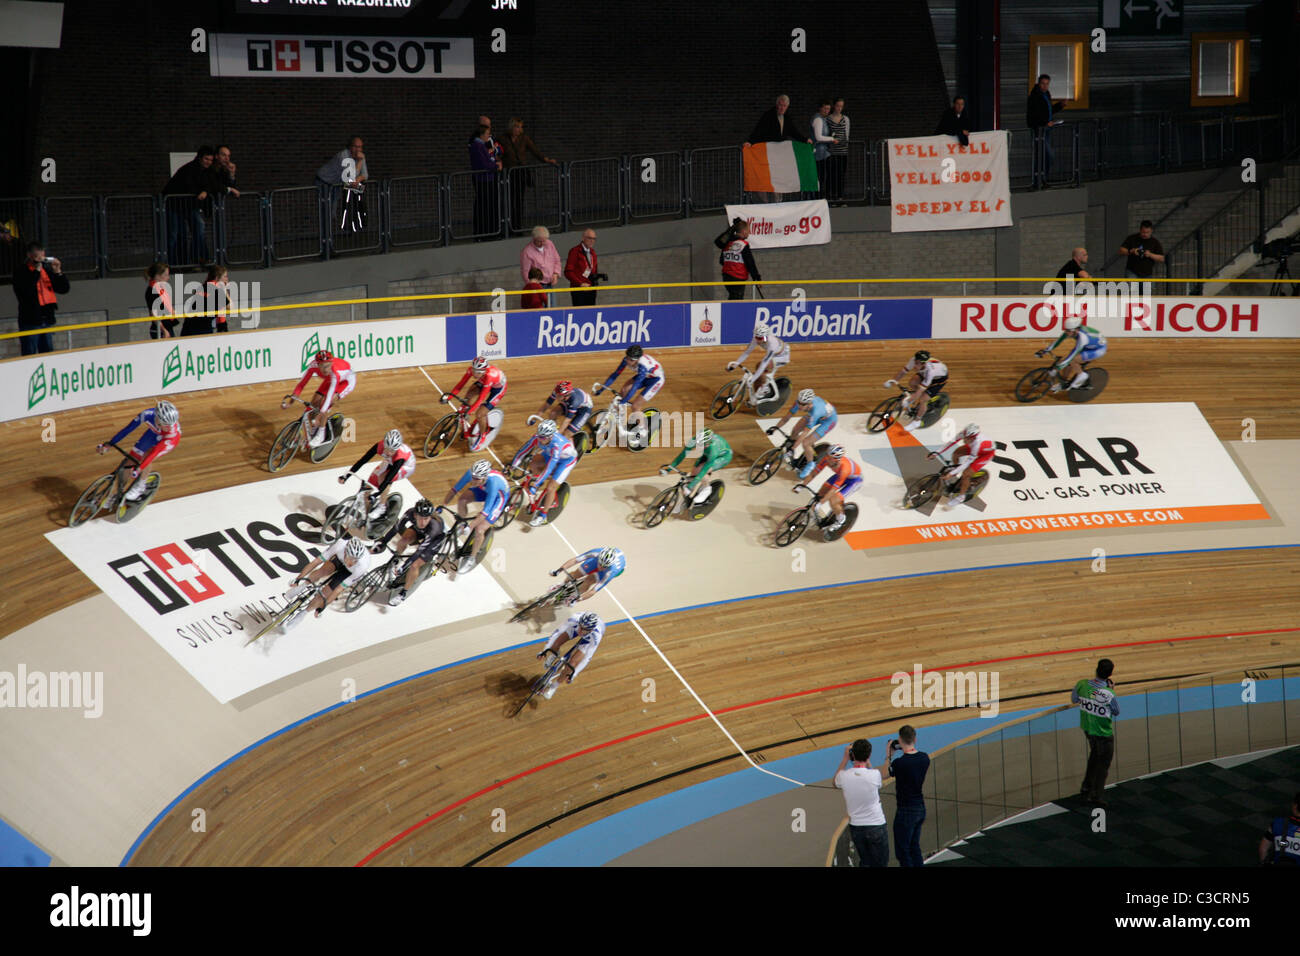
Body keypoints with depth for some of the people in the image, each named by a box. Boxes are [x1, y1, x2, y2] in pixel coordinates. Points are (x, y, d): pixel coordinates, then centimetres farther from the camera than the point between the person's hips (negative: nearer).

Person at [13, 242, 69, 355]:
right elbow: (25, 291, -22)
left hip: (47, 319, 6)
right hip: (30, 321, -6)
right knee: (30, 355, -6)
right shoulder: (20, 270, -5)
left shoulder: (46, 268, 10)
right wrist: (37, 272, -19)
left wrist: (58, 272, -4)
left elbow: (64, 289, 12)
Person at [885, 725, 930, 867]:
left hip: (906, 810, -7)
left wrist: (888, 756, 9)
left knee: (902, 852, 2)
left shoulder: (899, 762, -22)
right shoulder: (925, 758, -3)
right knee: (914, 847, 19)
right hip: (921, 808, 7)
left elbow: (885, 774, -1)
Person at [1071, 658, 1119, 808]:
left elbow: (1074, 700, 4)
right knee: (1103, 764, 13)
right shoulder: (1109, 694, -29)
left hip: (1087, 728, 6)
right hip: (1103, 733, -6)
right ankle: (1095, 797, 19)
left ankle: (1086, 788, 38)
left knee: (1094, 756, 30)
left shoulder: (1082, 685, -17)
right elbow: (1116, 712, -9)